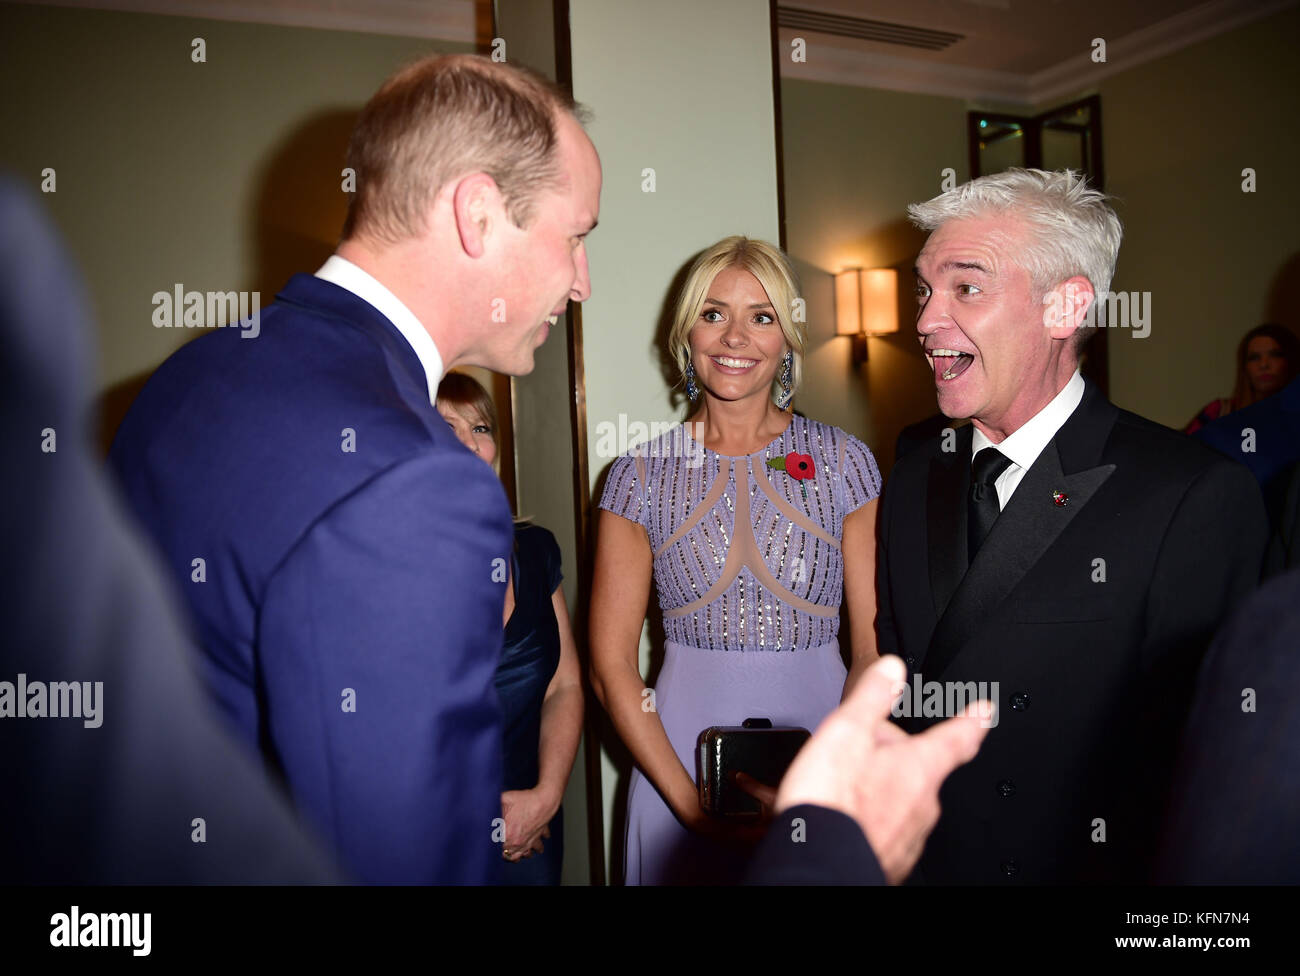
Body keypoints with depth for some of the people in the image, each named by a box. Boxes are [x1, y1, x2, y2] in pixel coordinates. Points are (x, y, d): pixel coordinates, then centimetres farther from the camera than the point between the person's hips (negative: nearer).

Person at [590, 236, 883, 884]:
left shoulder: (844, 461, -2)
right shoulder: (642, 475, -3)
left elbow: (877, 648, -3)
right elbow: (611, 666, -4)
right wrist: (689, 800, -12)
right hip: (679, 755, 0)